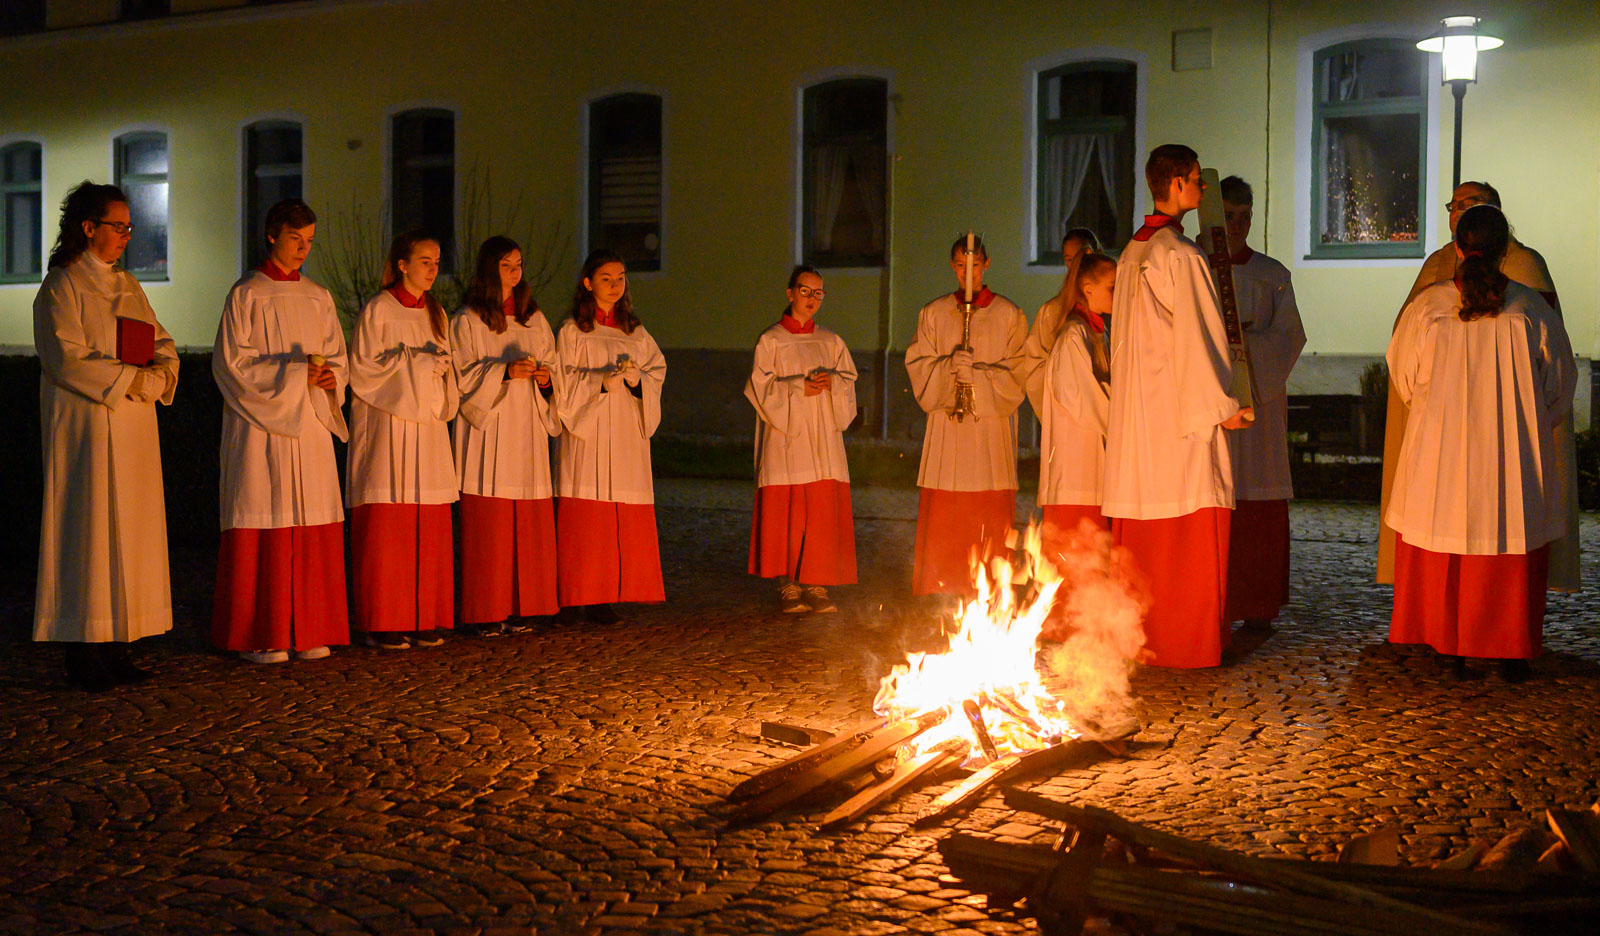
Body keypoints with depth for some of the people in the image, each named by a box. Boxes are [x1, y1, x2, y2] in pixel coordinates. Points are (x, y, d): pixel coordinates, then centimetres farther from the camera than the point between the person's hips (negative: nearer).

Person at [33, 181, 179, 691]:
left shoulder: (127, 284, 16)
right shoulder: (62, 286, -6)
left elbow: (164, 346, 12)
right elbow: (68, 360, -16)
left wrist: (157, 376, -8)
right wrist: (129, 378, -15)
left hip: (133, 426, 7)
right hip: (86, 425, -7)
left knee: (129, 530, 5)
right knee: (90, 529, -5)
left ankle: (115, 644, 10)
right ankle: (83, 651, 0)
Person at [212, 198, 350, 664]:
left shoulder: (318, 297, 14)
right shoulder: (245, 294, -1)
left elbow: (339, 359, 14)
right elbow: (231, 363, -7)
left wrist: (330, 376, -8)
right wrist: (293, 372, -15)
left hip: (309, 424, 5)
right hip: (261, 425, -5)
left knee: (312, 526, 2)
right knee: (263, 527, -5)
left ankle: (308, 630, 9)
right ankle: (259, 636, 2)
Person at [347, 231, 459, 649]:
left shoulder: (436, 314, 17)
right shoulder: (378, 309, -2)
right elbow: (362, 368, -7)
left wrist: (439, 367, 0)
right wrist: (415, 362, -10)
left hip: (427, 427, 6)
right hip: (387, 426, -6)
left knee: (429, 531, 2)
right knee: (385, 529, -7)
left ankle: (424, 619, 8)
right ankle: (383, 623, -1)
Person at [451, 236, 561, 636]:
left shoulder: (535, 319, 16)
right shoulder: (467, 321, 2)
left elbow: (551, 367, 18)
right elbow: (462, 378, -5)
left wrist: (545, 378, -4)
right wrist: (504, 372, -18)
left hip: (527, 433, 5)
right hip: (487, 435, -4)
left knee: (526, 525, 1)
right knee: (486, 525, -7)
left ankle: (514, 610, 8)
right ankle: (483, 614, -3)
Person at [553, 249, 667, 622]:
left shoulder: (636, 332, 16)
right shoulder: (572, 331, 4)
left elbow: (657, 372, 10)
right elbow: (563, 382, -4)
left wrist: (636, 378, -11)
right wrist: (601, 381, -18)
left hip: (626, 436, 4)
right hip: (585, 433, -4)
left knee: (623, 519, -1)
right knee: (583, 517, -8)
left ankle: (604, 597, 3)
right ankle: (574, 598, -4)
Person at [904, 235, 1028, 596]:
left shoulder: (1008, 315, 9)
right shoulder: (933, 314, 13)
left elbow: (1018, 373, 3)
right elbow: (918, 368, 7)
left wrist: (978, 373, -12)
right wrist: (949, 366, -11)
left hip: (992, 426, -1)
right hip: (946, 427, 1)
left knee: (990, 522, -5)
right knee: (941, 521, -5)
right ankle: (938, 599, -1)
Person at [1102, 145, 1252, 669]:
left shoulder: (1132, 253, 14)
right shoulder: (1179, 255, -14)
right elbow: (1191, 337, -16)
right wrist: (1222, 405, -12)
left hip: (1136, 410, 9)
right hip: (1180, 411, -9)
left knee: (1141, 535, 11)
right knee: (1189, 532, -3)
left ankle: (1136, 635, 16)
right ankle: (1185, 641, 1)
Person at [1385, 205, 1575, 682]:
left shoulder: (1428, 305, -6)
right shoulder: (1531, 308, -5)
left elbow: (1403, 374, 7)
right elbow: (1560, 383, 6)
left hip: (1440, 447, 0)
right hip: (1514, 455, 0)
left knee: (1444, 543, 10)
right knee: (1514, 554, 9)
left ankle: (1451, 648, 12)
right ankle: (1512, 651, 14)